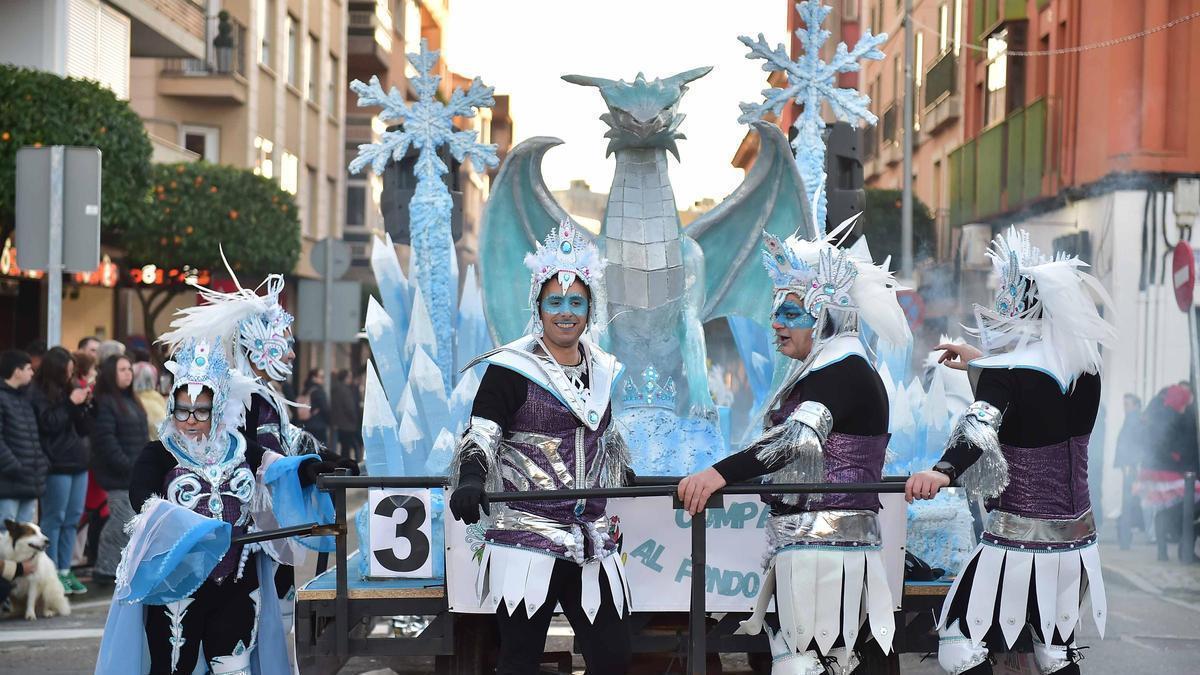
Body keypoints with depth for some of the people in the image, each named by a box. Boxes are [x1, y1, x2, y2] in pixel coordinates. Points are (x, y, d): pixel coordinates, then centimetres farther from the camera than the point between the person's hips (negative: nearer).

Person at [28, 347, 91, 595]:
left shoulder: (71, 388, 12)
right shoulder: (38, 393, -5)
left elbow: (83, 429, 13)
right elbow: (49, 423, -15)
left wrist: (84, 405, -3)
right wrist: (71, 403, -14)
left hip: (78, 462, 7)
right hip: (56, 464, -7)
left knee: (72, 519, 9)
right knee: (54, 519, -2)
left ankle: (65, 570, 15)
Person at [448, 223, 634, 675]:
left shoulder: (603, 371, 14)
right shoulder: (510, 369, -4)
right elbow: (480, 436, -12)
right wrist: (471, 479, -31)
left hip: (592, 542, 5)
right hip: (526, 537, -5)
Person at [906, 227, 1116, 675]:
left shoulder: (1007, 371, -16)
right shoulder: (1085, 368, 4)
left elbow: (981, 425, -35)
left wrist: (943, 470, -51)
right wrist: (983, 365, 27)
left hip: (1020, 540, -7)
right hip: (1076, 537, 7)